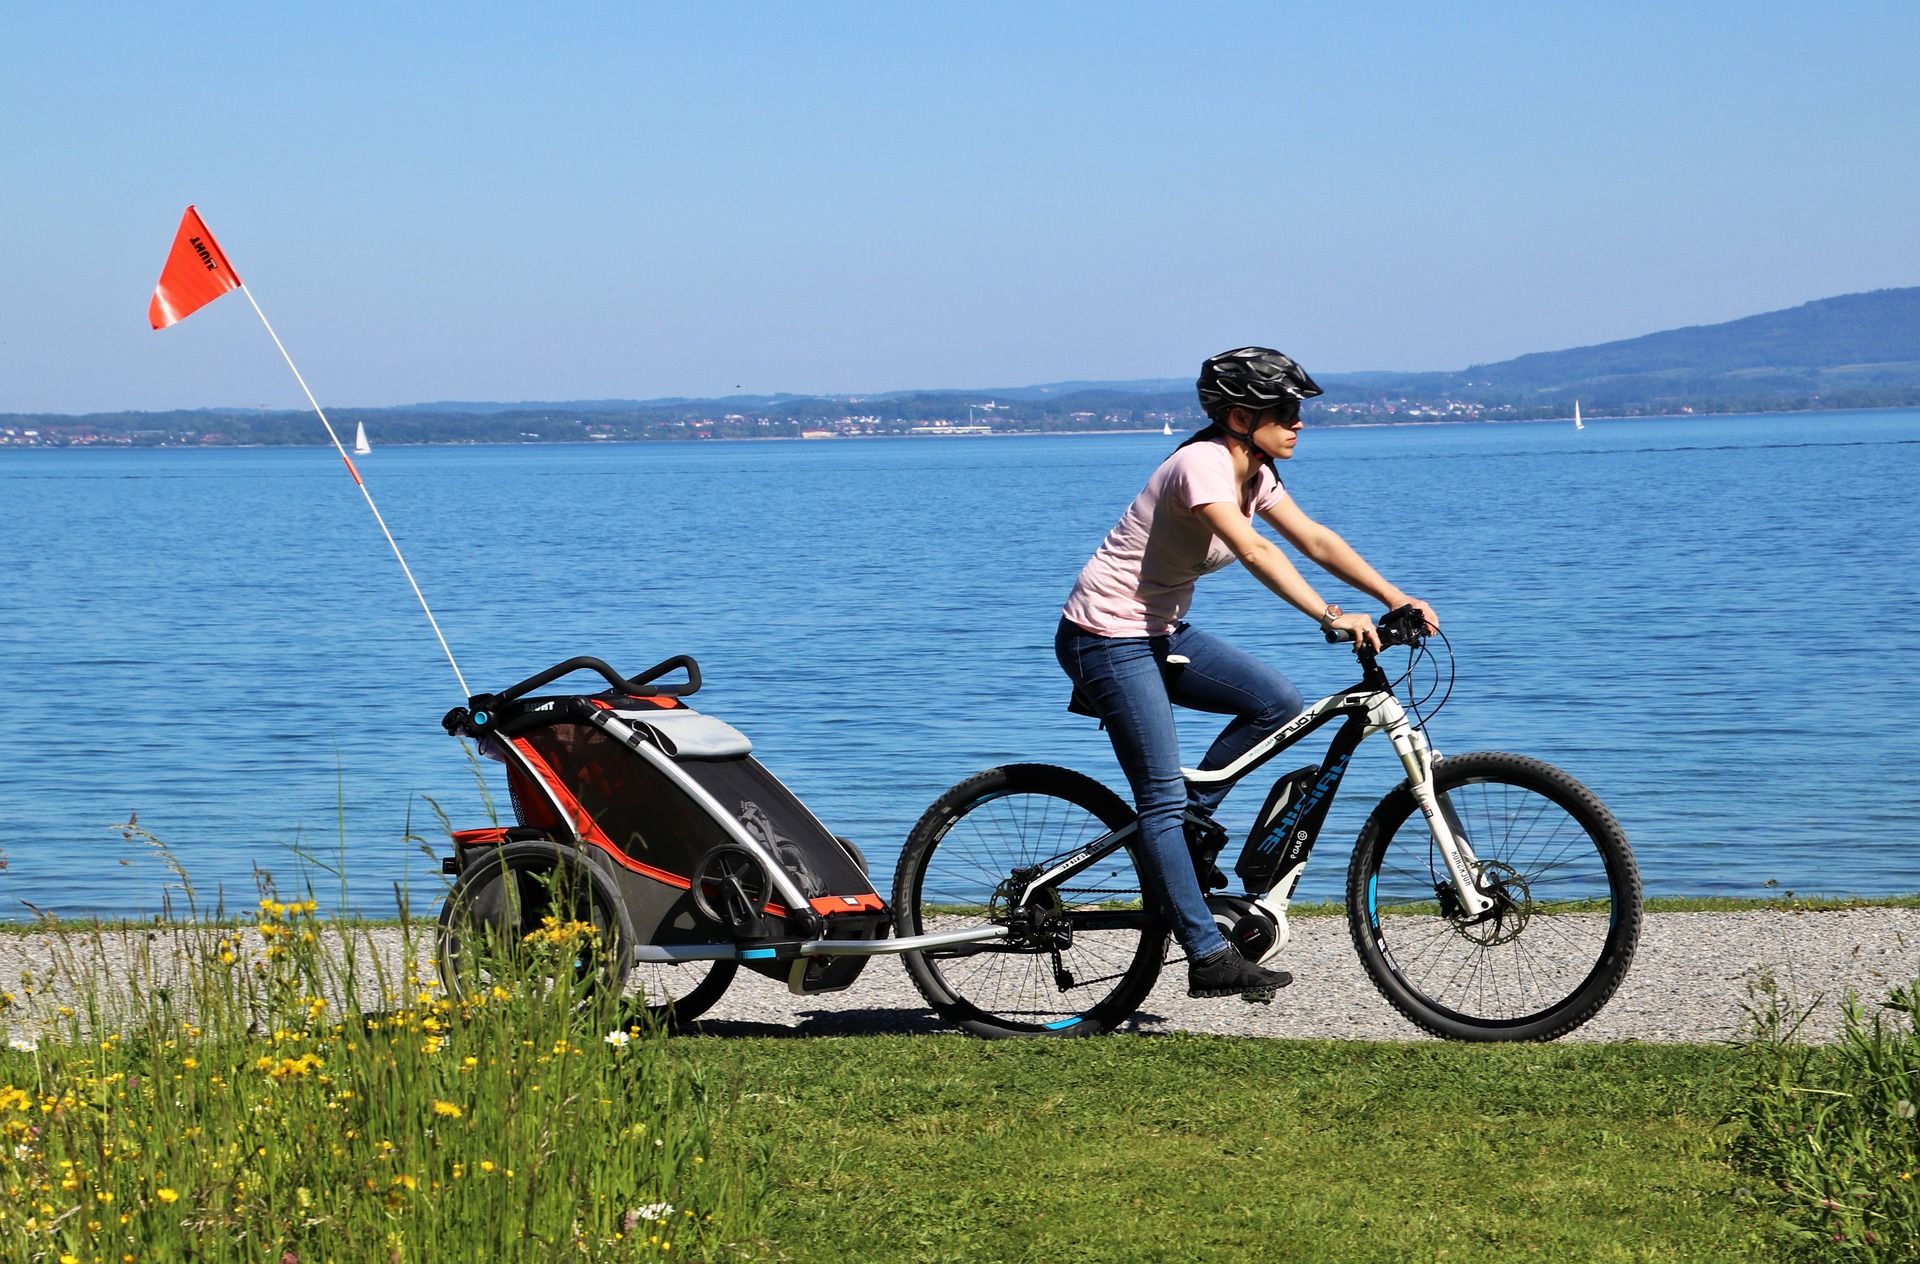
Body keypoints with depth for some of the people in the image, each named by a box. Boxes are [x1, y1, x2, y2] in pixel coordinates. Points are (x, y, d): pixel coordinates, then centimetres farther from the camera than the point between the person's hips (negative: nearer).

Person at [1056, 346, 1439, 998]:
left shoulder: (1254, 473, 5)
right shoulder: (1201, 464, -23)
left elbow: (1316, 540, 2)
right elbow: (1255, 552, -36)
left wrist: (1396, 599, -10)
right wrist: (1331, 618, -45)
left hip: (1162, 632, 9)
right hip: (1108, 638, -9)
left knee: (1279, 701, -6)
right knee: (1164, 798, -10)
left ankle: (1192, 821, 9)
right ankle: (1210, 958, -10)